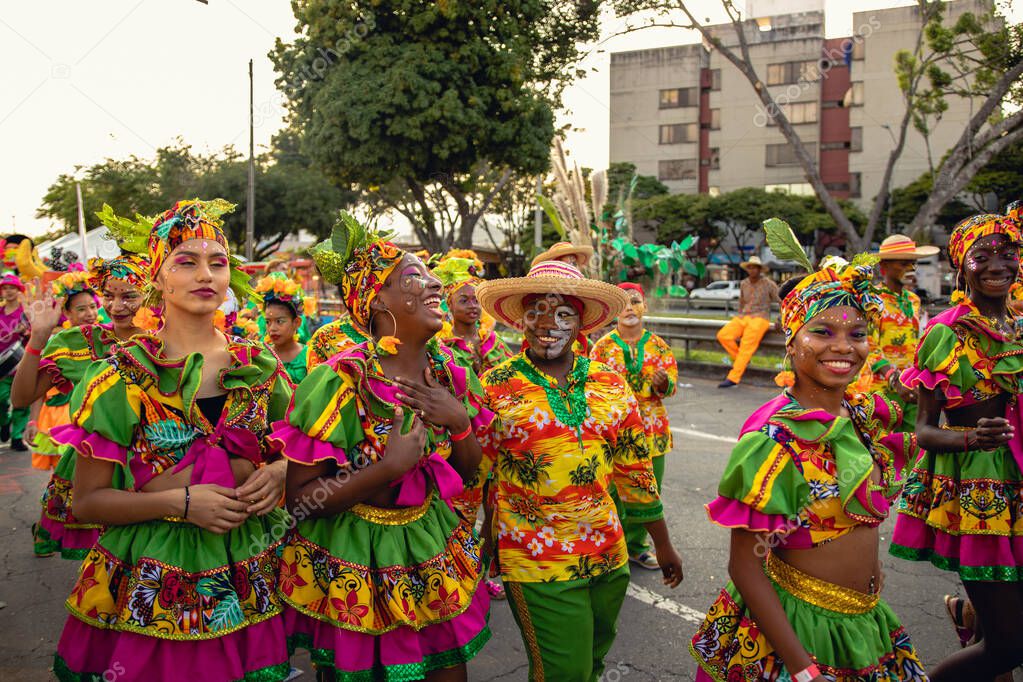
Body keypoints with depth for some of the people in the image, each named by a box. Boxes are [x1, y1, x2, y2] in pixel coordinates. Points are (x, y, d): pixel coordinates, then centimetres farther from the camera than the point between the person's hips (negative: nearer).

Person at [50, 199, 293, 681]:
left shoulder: (259, 366, -1)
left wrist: (277, 472, -9)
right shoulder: (123, 375, -9)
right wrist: (180, 502, -22)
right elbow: (87, 501, -8)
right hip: (152, 589, -3)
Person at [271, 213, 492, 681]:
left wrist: (460, 422, -14)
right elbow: (299, 500, -19)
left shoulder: (448, 372, -4)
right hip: (351, 566, -5)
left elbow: (467, 471, 5)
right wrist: (389, 468, -28)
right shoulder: (339, 383, -21)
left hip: (431, 551, 5)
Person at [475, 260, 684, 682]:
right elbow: (478, 476, -5)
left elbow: (636, 471, 8)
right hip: (536, 565, -4)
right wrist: (485, 548, -7)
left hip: (608, 555, 4)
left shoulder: (612, 386, 2)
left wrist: (663, 545, 13)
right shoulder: (495, 387, -9)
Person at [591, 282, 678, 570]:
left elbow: (672, 384, 3)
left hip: (652, 428, 3)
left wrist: (663, 383, -18)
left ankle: (636, 543, 26)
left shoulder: (658, 345, 6)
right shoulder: (603, 346, 1)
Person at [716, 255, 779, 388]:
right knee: (723, 336, -21)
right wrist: (738, 320, 15)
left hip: (760, 319, -5)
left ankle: (733, 378, -28)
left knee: (746, 346, -26)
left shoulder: (769, 284, 0)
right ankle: (739, 359, 0)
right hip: (743, 317, 5)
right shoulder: (744, 284, 14)